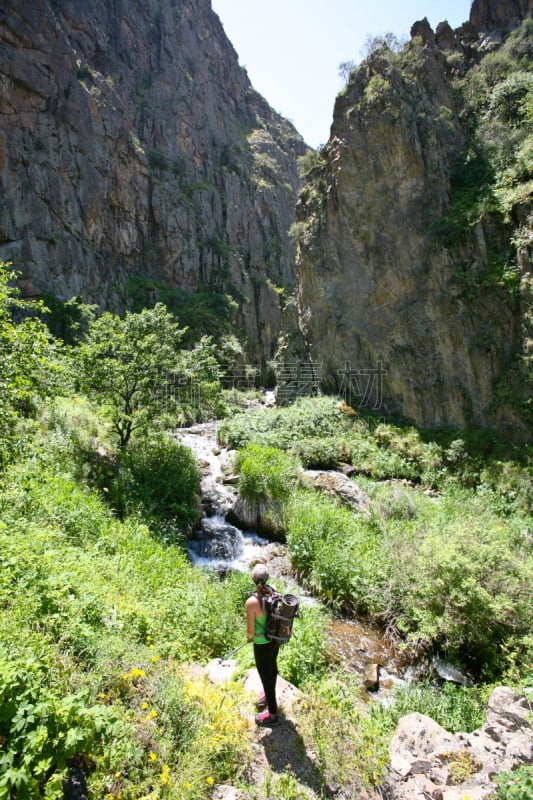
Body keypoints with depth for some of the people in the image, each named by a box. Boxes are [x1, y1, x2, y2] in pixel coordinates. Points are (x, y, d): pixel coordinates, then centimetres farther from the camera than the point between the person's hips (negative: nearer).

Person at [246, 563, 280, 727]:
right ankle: (269, 695, 59)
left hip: (262, 644, -6)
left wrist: (249, 637, 2)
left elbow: (251, 631, -21)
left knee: (266, 676, 17)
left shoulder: (251, 602, -33)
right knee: (272, 666, 31)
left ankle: (272, 714, 39)